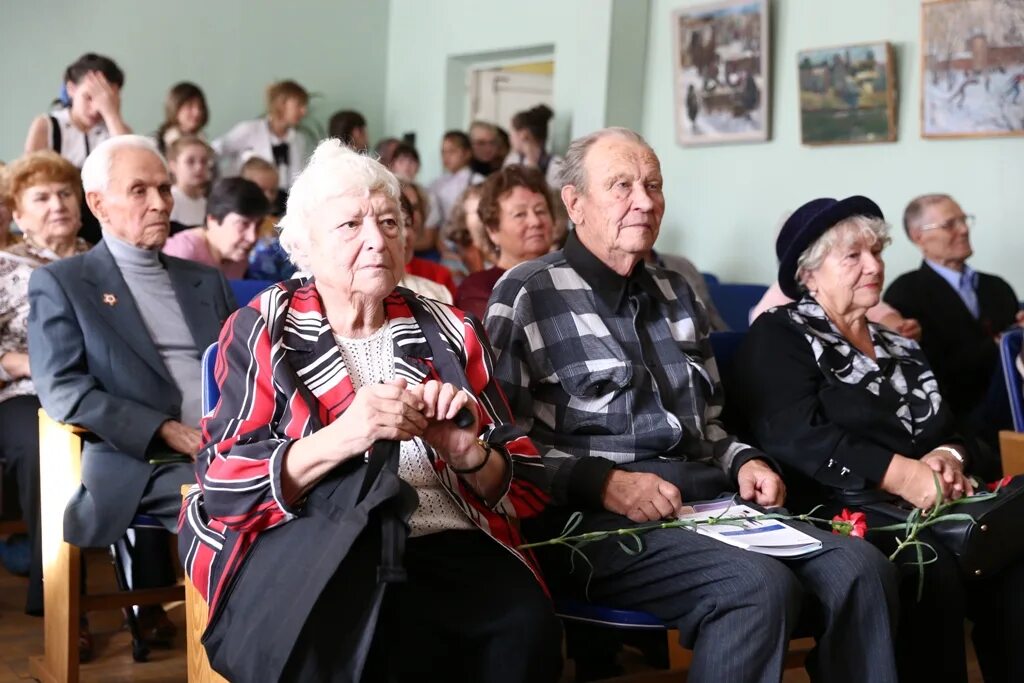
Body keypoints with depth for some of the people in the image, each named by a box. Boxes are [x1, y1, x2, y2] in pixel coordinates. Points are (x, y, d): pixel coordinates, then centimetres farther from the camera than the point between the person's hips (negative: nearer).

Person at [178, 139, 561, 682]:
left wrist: (468, 452, -11)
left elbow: (521, 482, 12)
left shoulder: (449, 333, 15)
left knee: (526, 625, -29)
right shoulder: (261, 331, 7)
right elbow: (224, 484, -5)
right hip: (311, 550, -3)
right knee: (363, 635, -37)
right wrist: (339, 440, -21)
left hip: (448, 543, 4)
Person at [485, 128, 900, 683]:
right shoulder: (528, 295, -1)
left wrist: (742, 461, 8)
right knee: (761, 585, -31)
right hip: (596, 519, -7)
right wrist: (603, 482, -19)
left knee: (861, 568, -16)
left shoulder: (674, 293, 22)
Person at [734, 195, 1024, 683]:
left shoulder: (898, 345, 24)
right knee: (932, 566, -34)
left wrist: (949, 456, -7)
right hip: (840, 513, -6)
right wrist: (899, 474, -20)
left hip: (929, 506, 6)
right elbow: (796, 438, -12)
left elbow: (952, 431, 19)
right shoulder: (778, 337, 3)